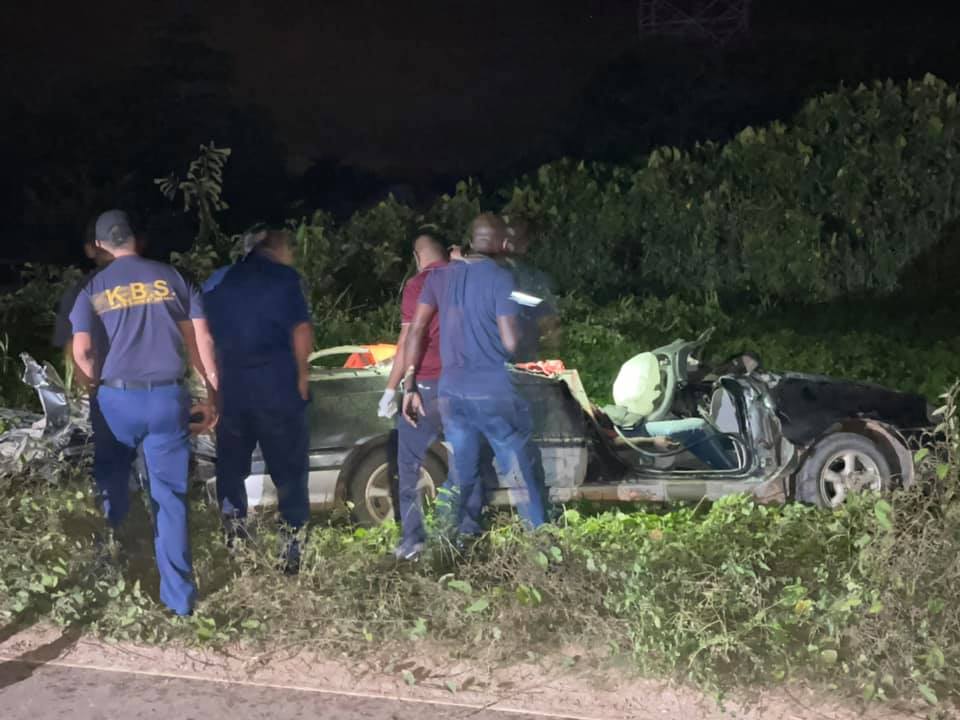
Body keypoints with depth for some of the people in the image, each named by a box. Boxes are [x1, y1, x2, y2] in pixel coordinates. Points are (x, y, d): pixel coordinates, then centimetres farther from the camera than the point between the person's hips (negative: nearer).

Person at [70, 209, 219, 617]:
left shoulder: (93, 289, 3)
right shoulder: (169, 277, 6)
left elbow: (81, 351, -8)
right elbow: (200, 338, 3)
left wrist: (98, 383, 10)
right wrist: (213, 388, 10)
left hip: (117, 399, 0)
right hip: (167, 397, 0)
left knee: (111, 494, 15)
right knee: (170, 497, 4)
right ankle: (179, 598, 3)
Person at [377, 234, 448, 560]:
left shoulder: (417, 285, -8)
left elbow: (408, 342, -12)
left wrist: (390, 390, -7)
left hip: (427, 385, -5)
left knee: (410, 466, 4)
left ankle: (413, 539, 0)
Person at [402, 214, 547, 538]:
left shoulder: (440, 277, 8)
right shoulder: (501, 278, -8)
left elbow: (415, 331, 4)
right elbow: (511, 343, -13)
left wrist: (410, 386, 7)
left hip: (452, 392, 5)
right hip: (496, 392, -5)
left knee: (463, 479, 13)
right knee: (523, 476, 4)